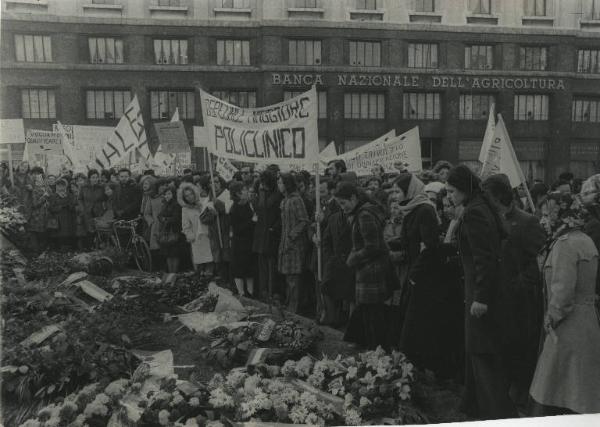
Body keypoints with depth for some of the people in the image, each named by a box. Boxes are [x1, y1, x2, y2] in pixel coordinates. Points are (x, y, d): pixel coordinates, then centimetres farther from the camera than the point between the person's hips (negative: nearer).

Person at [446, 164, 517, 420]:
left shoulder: (472, 213, -18)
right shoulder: (482, 208, 11)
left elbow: (483, 258, -23)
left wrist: (481, 297, -22)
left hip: (480, 290, -10)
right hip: (483, 290, 10)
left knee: (482, 353, -1)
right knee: (477, 350, 19)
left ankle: (500, 413, 8)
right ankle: (476, 405, 32)